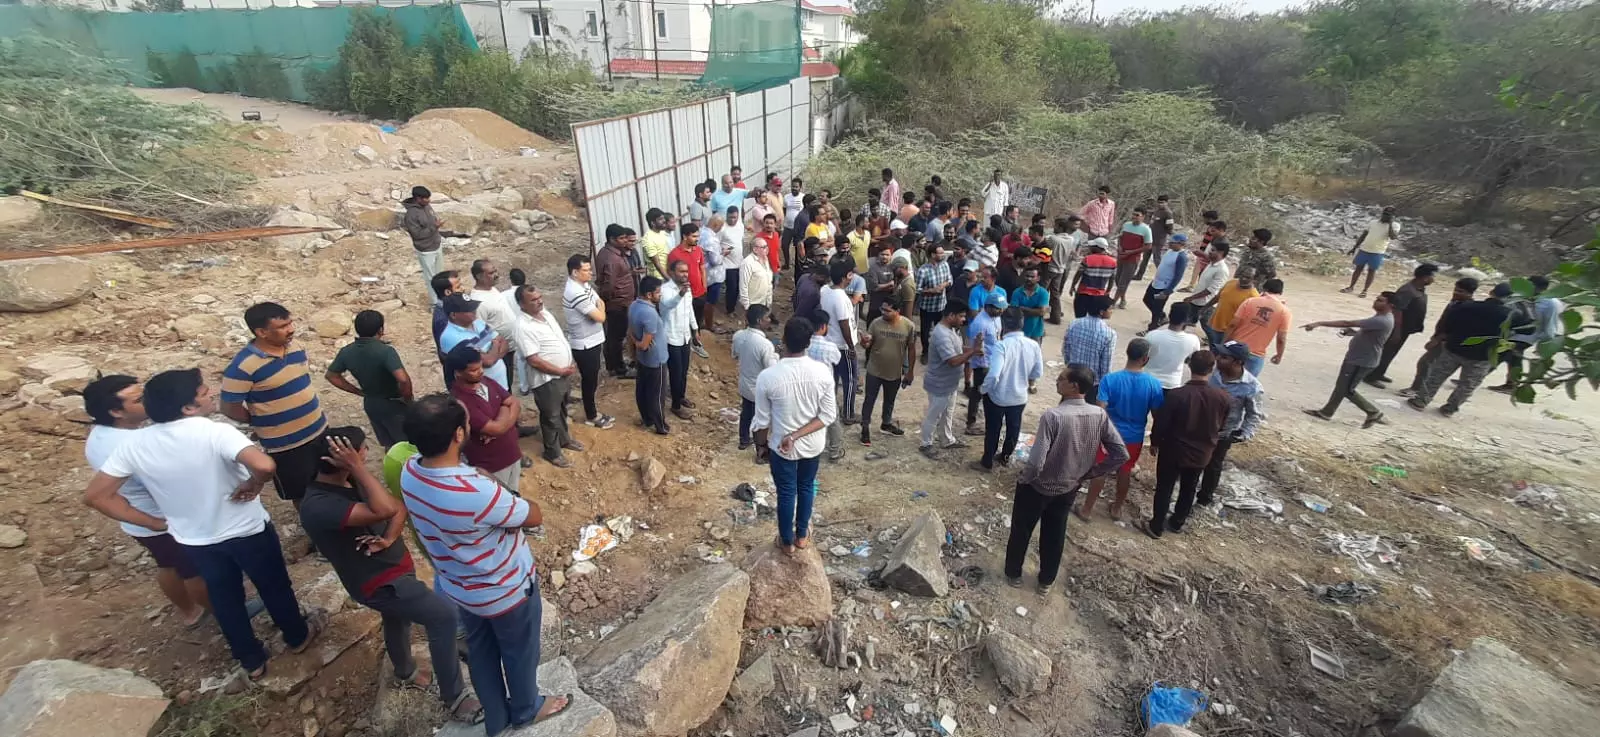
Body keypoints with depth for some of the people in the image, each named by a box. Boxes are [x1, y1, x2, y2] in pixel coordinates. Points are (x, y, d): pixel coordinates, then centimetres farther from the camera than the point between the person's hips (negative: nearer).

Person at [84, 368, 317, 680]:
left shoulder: (133, 444, -12)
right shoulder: (215, 432, -29)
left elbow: (96, 495, -5)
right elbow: (265, 465, -46)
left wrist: (156, 523, 1)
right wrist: (252, 486, -23)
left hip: (194, 540, 5)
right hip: (247, 530, -4)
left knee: (224, 599, 25)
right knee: (274, 587, 21)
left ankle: (252, 662, 42)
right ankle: (298, 637, 44)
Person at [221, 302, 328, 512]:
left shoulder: (294, 347, -2)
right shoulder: (243, 365, -23)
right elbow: (230, 408, -16)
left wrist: (307, 417, 10)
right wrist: (263, 421, -3)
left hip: (319, 430, 6)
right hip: (285, 444, -6)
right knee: (301, 493, 13)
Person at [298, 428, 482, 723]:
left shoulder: (351, 480, -4)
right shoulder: (318, 507, -30)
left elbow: (399, 506, -1)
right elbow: (384, 509, -43)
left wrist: (388, 539, -19)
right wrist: (358, 467, -37)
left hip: (393, 566, 9)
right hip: (378, 582, -9)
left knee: (398, 620, 31)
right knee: (444, 615, -17)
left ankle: (405, 670, 59)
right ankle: (453, 697, -4)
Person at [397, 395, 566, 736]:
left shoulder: (410, 472, -18)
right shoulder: (476, 493, -42)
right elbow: (535, 516, -24)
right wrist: (511, 503, -4)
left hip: (459, 586, 7)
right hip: (505, 589, -6)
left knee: (480, 648, 29)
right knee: (519, 651, 23)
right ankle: (526, 710, 50)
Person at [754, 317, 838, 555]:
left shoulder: (768, 377, -25)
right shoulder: (822, 373, -17)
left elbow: (762, 421, -14)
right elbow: (828, 416, -14)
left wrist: (762, 445, 5)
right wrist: (797, 435, -14)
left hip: (781, 447, -2)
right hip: (812, 445, 2)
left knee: (786, 493, 19)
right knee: (806, 488, 26)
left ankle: (787, 541, 39)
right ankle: (802, 535, 45)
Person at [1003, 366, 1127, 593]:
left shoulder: (1053, 415, -31)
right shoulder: (1100, 416, -13)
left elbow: (1036, 462, -34)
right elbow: (1121, 455, -7)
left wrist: (1022, 478, -12)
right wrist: (1088, 473, 3)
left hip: (1037, 487, -5)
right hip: (1069, 489, 5)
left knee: (1021, 531, 19)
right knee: (1054, 535, 25)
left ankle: (1014, 574, 39)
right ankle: (1046, 581, 42)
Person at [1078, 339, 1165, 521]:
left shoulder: (1110, 379, -19)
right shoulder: (1154, 384, -12)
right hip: (1134, 438, 2)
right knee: (1125, 472, 20)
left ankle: (1087, 510, 22)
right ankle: (1117, 508, 37)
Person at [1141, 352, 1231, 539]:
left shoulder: (1176, 394, -25)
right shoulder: (1224, 398, -13)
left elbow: (1161, 423, -15)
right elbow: (1222, 429, 3)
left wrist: (1154, 443, 2)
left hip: (1173, 451, -3)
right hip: (1201, 454, 3)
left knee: (1164, 489, 12)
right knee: (1189, 490, 22)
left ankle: (1156, 527, 23)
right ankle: (1177, 523, 39)